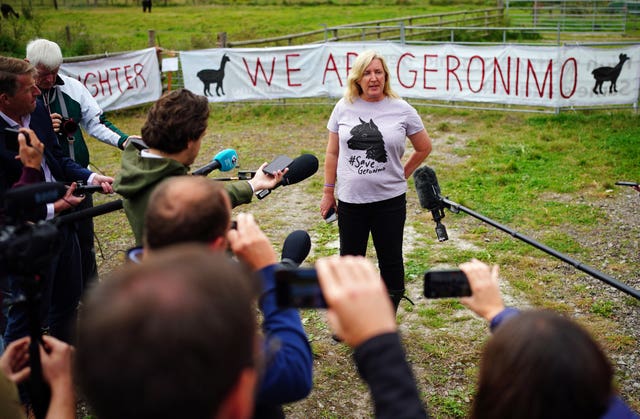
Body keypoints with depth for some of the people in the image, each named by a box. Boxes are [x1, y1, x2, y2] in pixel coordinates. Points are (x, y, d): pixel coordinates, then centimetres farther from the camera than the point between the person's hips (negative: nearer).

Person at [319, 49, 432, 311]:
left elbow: (424, 148, 9)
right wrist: (328, 192, 7)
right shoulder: (344, 108, 1)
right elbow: (332, 153, 7)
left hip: (389, 201, -1)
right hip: (349, 201, 2)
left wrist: (402, 175, 7)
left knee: (391, 262, 10)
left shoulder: (402, 110, -4)